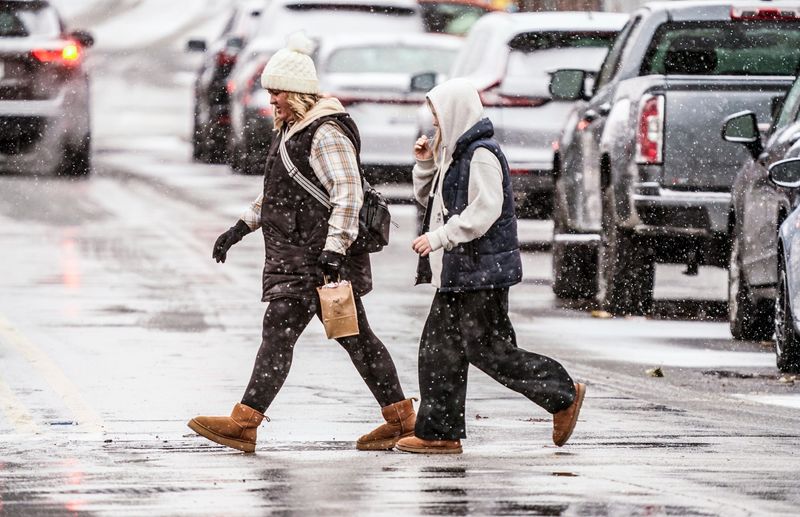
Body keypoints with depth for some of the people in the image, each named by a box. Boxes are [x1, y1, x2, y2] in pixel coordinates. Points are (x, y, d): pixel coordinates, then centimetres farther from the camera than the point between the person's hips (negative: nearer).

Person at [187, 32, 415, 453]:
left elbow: (348, 194, -21)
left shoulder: (326, 134, -14)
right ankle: (401, 418, 14)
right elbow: (279, 189, 29)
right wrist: (240, 228, 25)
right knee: (354, 336, 11)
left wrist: (335, 248, -29)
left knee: (278, 332, -11)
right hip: (298, 253, 10)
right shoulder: (294, 129, 18)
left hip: (315, 256, -10)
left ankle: (244, 423, -12)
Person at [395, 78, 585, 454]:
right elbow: (429, 197, 26)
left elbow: (486, 210, -23)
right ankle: (440, 433, 8)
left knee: (486, 348, -8)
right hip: (457, 271, 10)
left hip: (483, 269, -10)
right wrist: (426, 164, 9)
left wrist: (439, 237, -23)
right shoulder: (455, 153, 16)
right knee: (439, 347, 6)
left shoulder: (482, 155, -15)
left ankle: (563, 395, 4)